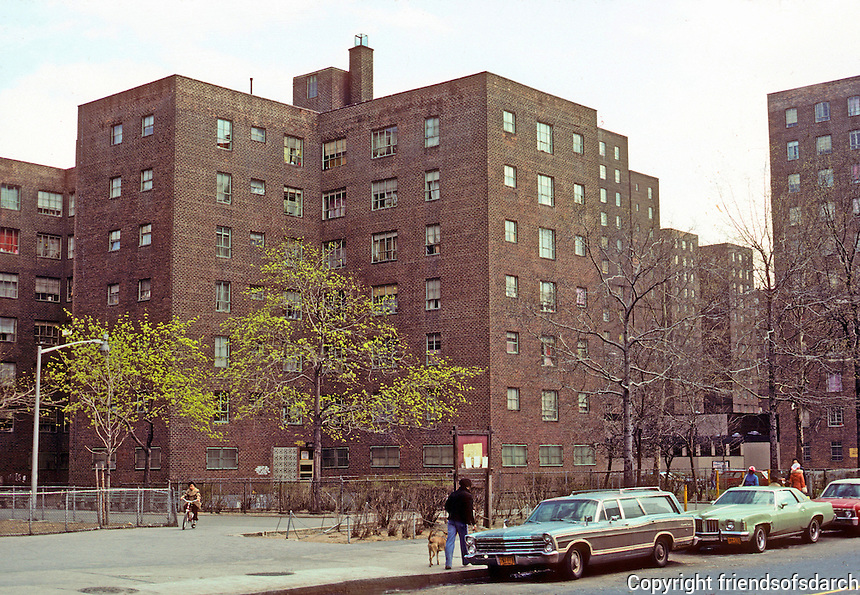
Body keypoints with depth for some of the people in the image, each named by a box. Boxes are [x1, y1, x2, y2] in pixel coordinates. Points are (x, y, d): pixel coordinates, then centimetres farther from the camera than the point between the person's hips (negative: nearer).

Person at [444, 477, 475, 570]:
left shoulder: (453, 494, 11)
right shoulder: (467, 496, -9)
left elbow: (447, 506, 17)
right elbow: (469, 511, -15)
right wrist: (473, 523, -11)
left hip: (452, 520, 5)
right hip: (462, 521, -5)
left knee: (450, 541, 0)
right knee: (464, 541, 9)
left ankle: (448, 563, -8)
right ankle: (465, 561, 20)